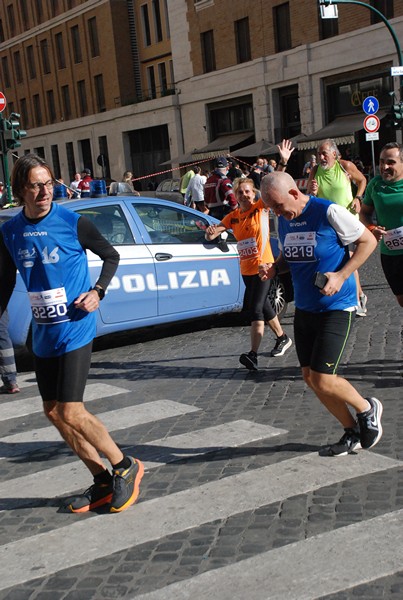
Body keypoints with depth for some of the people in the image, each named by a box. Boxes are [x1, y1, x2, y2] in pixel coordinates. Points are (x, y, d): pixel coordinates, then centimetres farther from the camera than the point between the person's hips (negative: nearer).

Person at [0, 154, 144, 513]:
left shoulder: (73, 223, -10)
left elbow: (111, 256, 2)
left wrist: (97, 292, -12)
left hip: (74, 331, -6)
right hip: (43, 335, 6)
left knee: (71, 412, -10)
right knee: (53, 412, 9)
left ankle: (126, 467, 11)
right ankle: (103, 482, 23)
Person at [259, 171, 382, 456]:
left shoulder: (329, 212, -16)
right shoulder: (283, 220, 4)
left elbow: (368, 241, -9)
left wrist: (341, 276, -20)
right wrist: (274, 268, -4)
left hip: (336, 307, -7)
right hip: (304, 308, 7)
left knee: (322, 379, -12)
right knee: (310, 377, 7)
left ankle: (367, 409, 17)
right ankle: (352, 433, 24)